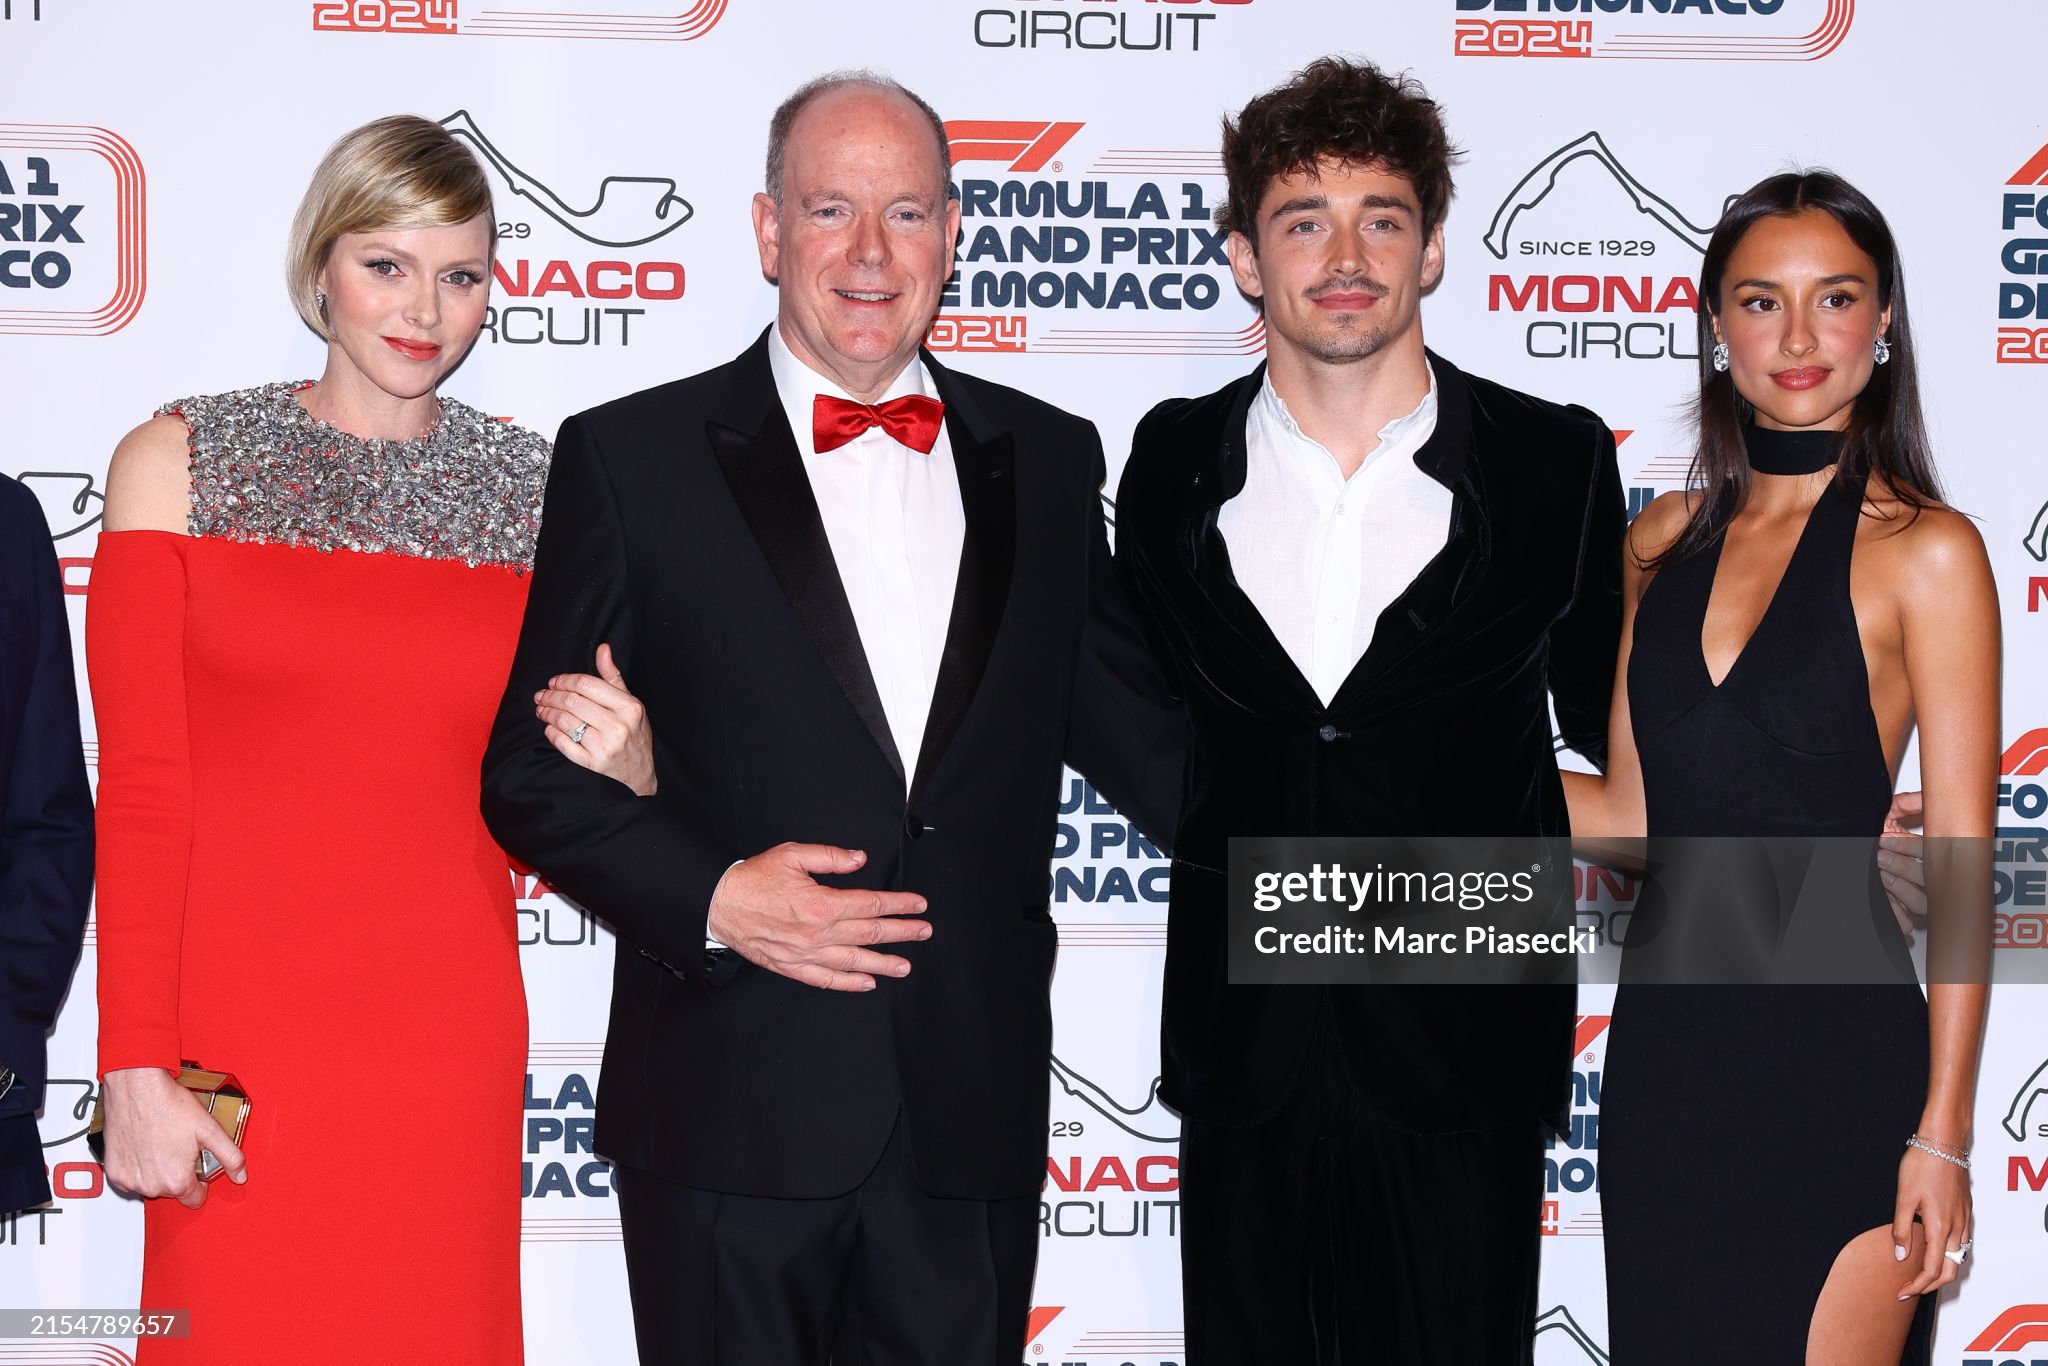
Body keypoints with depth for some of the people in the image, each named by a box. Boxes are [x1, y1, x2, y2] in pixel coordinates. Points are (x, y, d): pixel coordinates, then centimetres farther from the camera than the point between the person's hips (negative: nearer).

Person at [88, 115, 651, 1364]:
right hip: (237, 1057, -2)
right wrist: (137, 1069, -8)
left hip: (452, 1051, 2)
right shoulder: (178, 462, 1)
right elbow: (141, 791, -2)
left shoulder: (543, 491, 7)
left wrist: (622, 762, -11)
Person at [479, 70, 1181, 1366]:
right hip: (731, 1119, -2)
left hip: (976, 1119, 3)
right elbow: (534, 769, 1)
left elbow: (1133, 723, 17)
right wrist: (707, 897, -13)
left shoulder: (1048, 459, 10)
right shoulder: (631, 457, 1)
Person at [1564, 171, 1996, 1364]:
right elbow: (1630, 813, 11)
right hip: (1665, 1039, 5)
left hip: (1833, 1052, -5)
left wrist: (1943, 1135, -11)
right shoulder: (1667, 538, 9)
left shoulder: (1925, 551, -7)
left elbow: (1960, 871, -8)